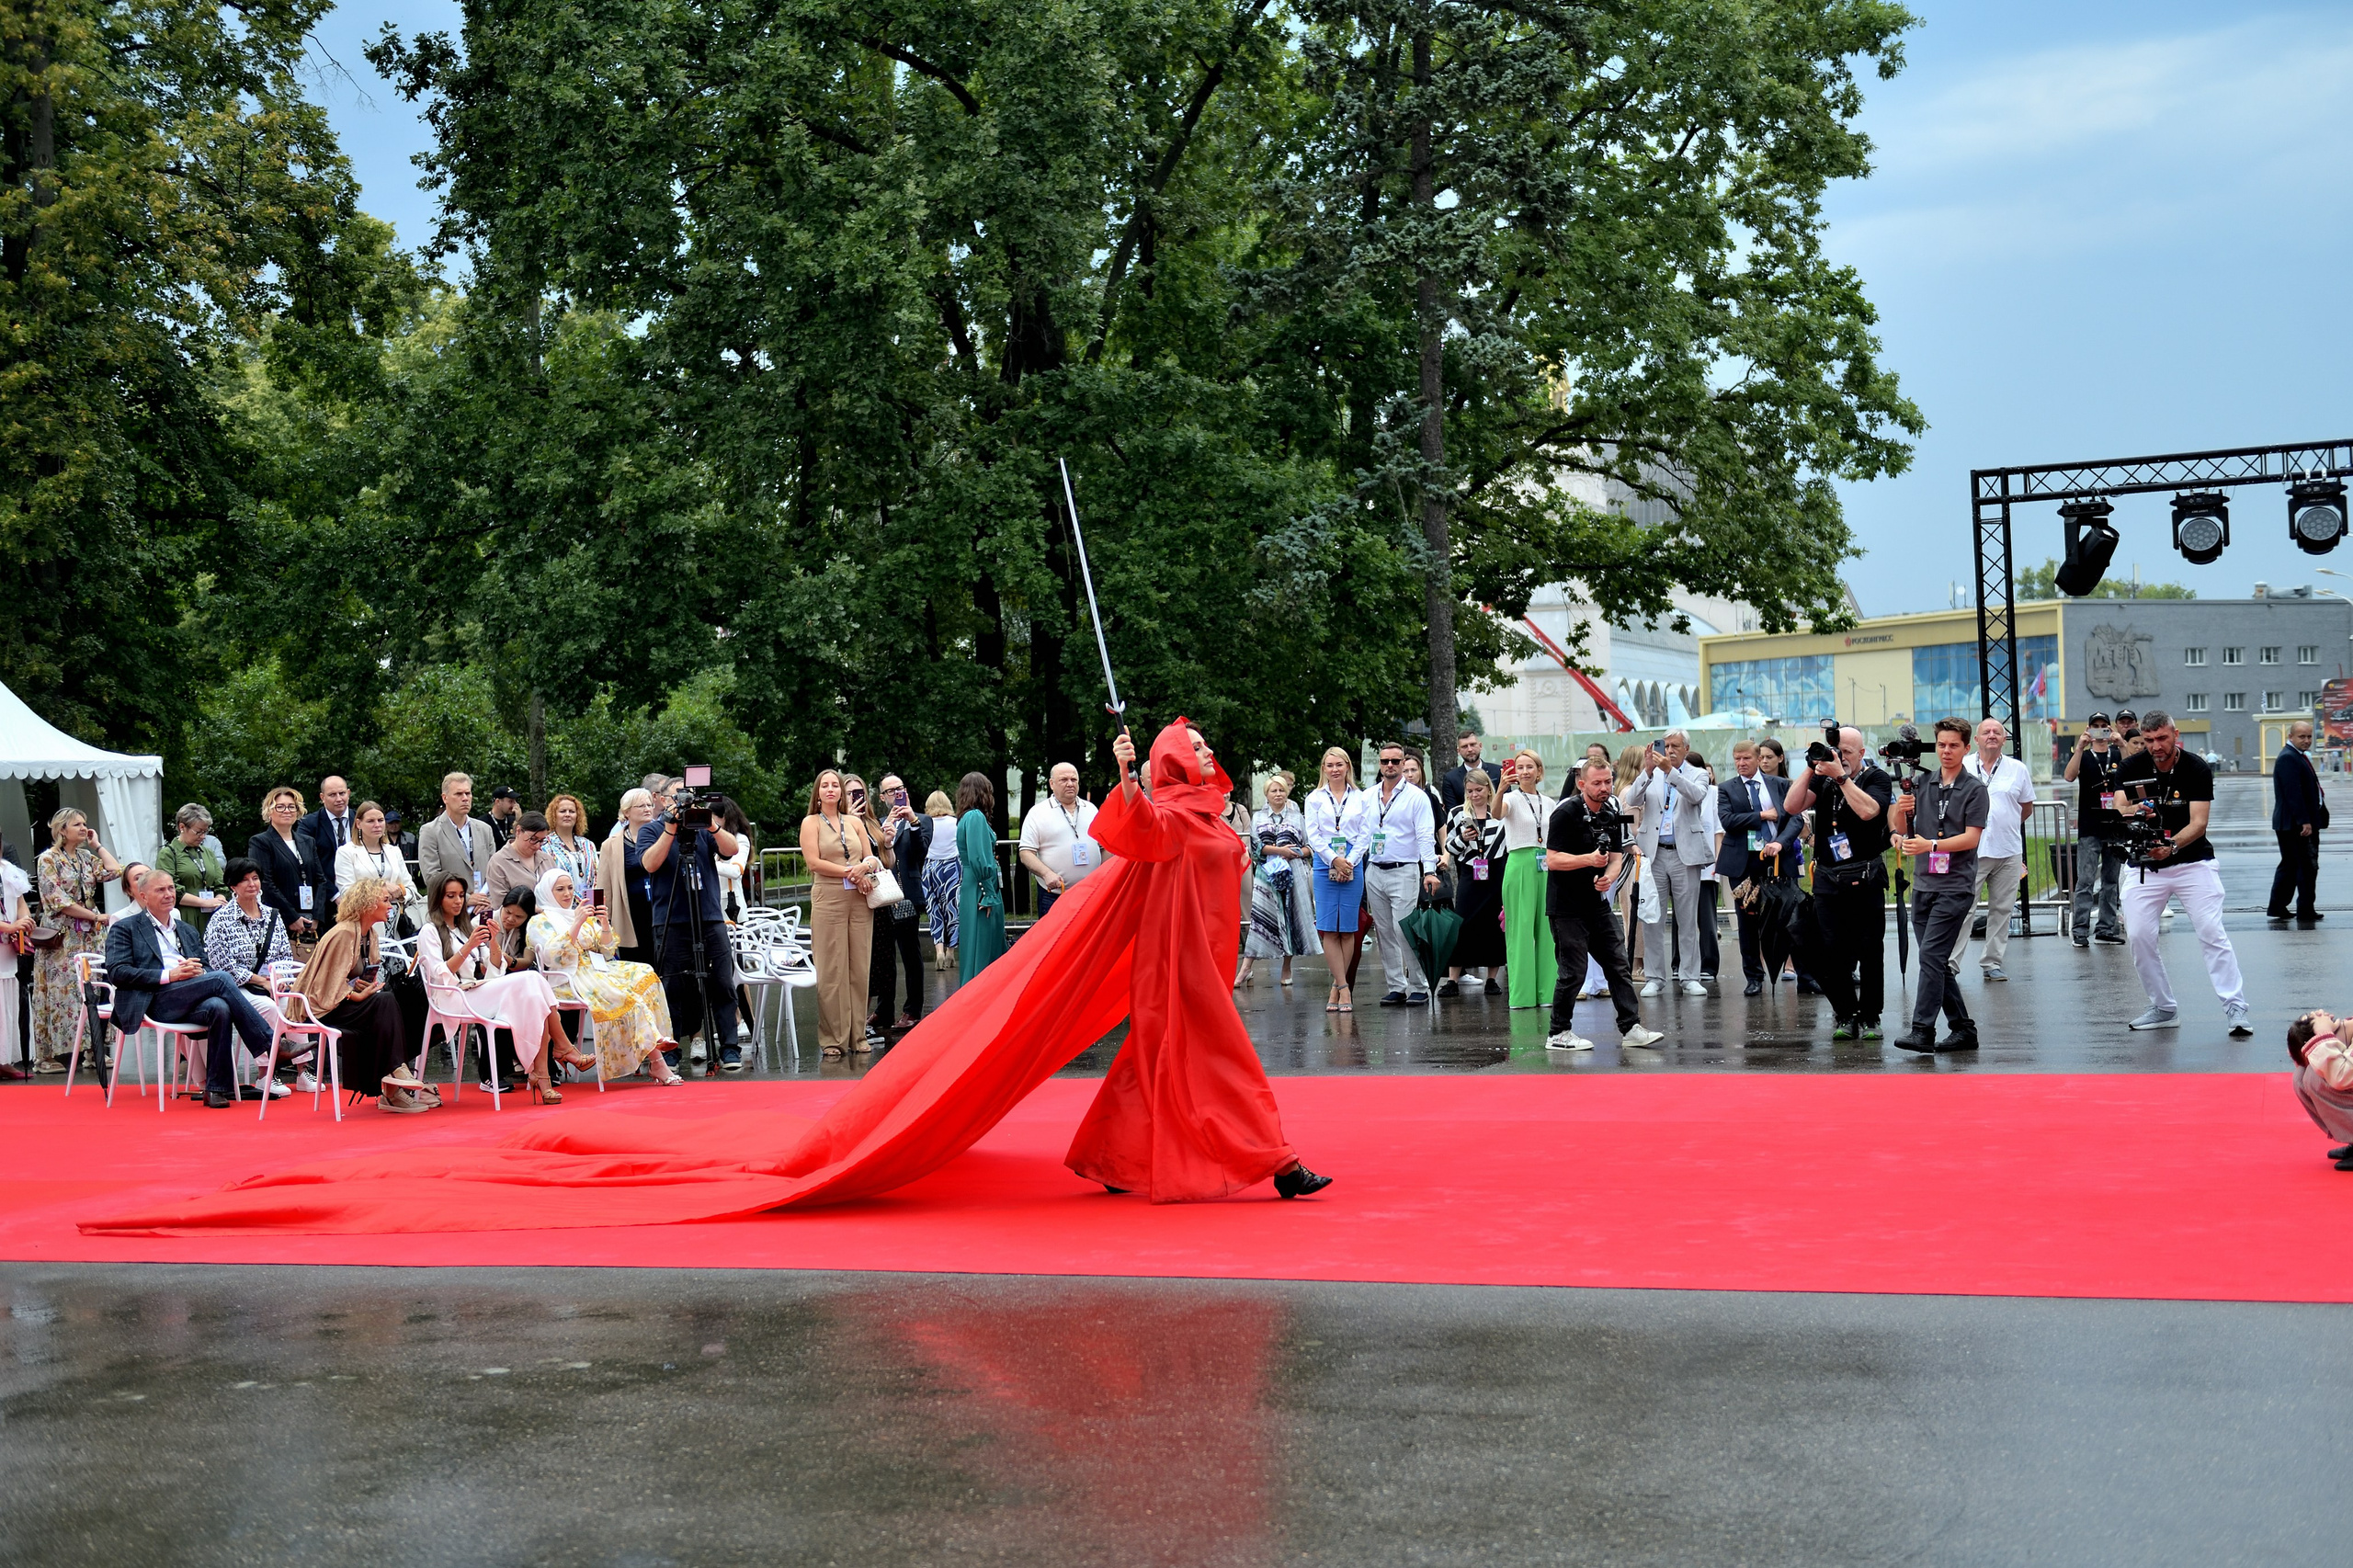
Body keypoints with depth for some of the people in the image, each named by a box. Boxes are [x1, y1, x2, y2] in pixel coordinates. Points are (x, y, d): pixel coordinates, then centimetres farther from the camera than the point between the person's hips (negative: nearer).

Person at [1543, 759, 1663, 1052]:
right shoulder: (1566, 813, -13)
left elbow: (1617, 857, 10)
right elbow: (1552, 860, -17)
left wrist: (1608, 877, -11)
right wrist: (1590, 860, -28)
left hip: (1597, 902, 7)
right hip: (1566, 905, -7)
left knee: (1618, 965, 5)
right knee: (1573, 971, -4)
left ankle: (1630, 1028, 9)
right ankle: (1559, 1034, 7)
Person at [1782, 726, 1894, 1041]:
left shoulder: (1877, 778, 0)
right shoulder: (1822, 778, 10)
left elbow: (1867, 811, -19)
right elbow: (1791, 807, -2)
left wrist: (1841, 776, -17)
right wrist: (1810, 768, -7)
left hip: (1865, 880, -3)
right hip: (1828, 880, 3)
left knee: (1869, 952, 1)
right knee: (1830, 955, -1)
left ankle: (1870, 1018, 12)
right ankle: (1846, 1015, 13)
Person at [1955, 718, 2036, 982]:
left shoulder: (2018, 769, 8)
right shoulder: (1962, 767, 2)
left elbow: (2027, 807, 17)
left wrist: (2005, 824, 11)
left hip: (2008, 851, 3)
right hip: (1971, 850, -3)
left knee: (2002, 910, 7)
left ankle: (1993, 963, 15)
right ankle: (1950, 963, -7)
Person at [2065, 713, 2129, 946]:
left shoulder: (2118, 754, 11)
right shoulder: (2082, 756, 6)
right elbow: (2070, 776, -14)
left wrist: (2121, 745, -21)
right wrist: (2080, 747, -23)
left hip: (2115, 827, 3)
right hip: (2090, 828, -3)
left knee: (2111, 880, 7)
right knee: (2085, 880, -8)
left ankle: (2105, 928, 14)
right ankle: (2079, 930, -8)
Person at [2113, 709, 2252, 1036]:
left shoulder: (2197, 769, -13)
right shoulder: (2131, 769, -6)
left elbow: (2198, 823, -20)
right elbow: (2119, 811, -16)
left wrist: (2171, 846, -37)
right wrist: (2134, 811, -40)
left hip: (2193, 862, -3)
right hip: (2146, 866, 3)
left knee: (2212, 932, -12)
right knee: (2138, 935, -4)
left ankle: (2235, 1008, -10)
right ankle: (2163, 1009, 10)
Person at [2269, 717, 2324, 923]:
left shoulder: (2299, 756, 18)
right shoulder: (2288, 758, -16)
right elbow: (2293, 793, -23)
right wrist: (2304, 821, -26)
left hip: (2302, 822, 11)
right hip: (2296, 824, -11)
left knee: (2290, 865, 13)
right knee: (2308, 865, -5)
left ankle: (2277, 907, 16)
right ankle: (2305, 910, 0)